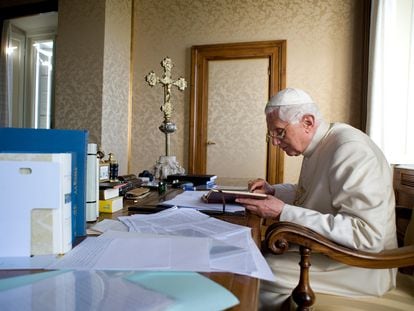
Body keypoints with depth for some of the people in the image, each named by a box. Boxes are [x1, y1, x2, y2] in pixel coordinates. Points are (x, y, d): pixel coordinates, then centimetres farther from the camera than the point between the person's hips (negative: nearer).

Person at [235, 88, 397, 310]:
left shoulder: (350, 150, -24)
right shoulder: (318, 147, 6)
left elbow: (367, 235, -30)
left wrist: (283, 213, -31)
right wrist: (272, 191, 5)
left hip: (359, 266, -9)